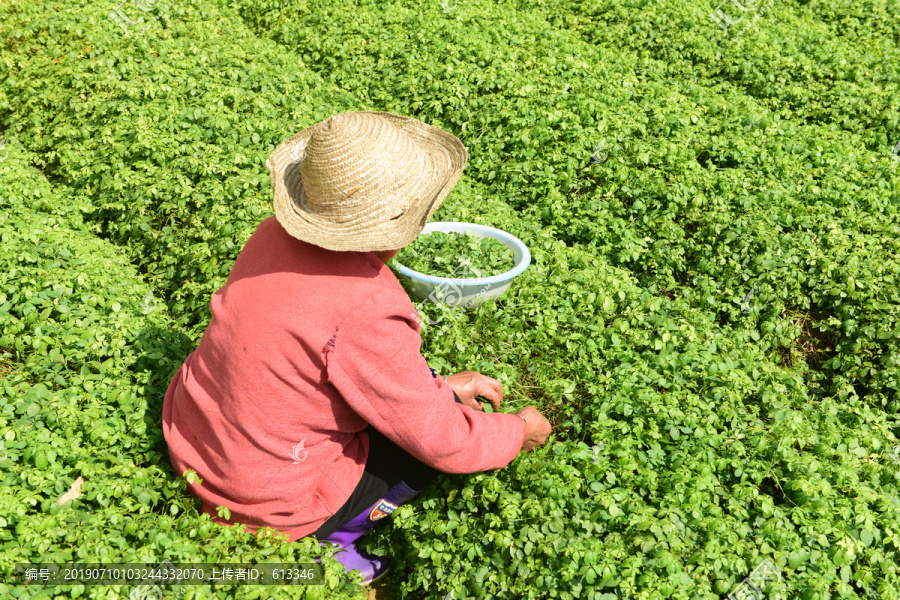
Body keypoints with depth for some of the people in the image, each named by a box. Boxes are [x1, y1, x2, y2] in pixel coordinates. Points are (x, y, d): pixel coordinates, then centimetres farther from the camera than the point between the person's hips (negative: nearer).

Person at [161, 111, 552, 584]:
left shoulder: (275, 234, -7)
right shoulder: (368, 315, -31)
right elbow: (439, 439, -19)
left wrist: (440, 385, 10)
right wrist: (520, 431, 0)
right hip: (268, 502, -7)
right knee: (438, 439, 3)